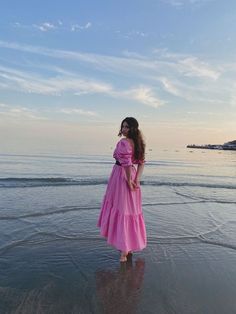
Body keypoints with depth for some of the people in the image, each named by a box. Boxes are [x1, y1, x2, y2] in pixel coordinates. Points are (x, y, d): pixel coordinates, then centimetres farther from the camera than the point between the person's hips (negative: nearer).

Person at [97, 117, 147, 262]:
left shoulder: (123, 142, -18)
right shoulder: (137, 142, 8)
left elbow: (127, 163, -27)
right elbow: (141, 162, 4)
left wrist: (129, 181, -17)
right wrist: (137, 179, -4)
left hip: (122, 176, -9)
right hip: (132, 175, 9)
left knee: (122, 209, 0)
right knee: (131, 209, 17)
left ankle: (124, 250, 8)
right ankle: (130, 245, 33)